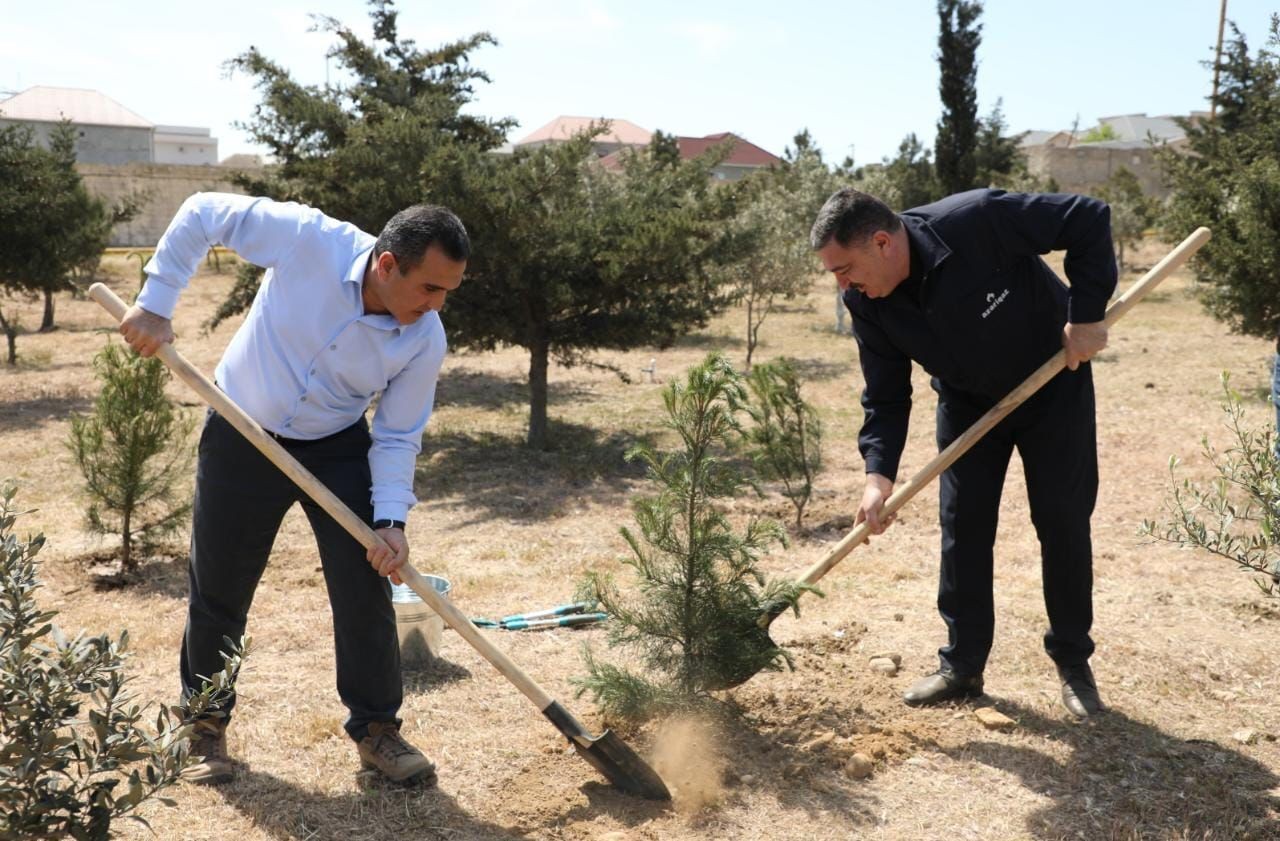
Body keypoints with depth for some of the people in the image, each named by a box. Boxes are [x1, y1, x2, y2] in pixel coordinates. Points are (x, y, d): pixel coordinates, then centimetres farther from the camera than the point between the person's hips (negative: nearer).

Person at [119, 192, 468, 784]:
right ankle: (206, 724, 29)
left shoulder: (425, 340, -20)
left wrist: (390, 519, -24)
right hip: (241, 437, -1)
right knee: (219, 595, 8)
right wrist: (155, 303, -18)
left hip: (338, 448, 1)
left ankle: (375, 729, 13)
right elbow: (202, 212, -14)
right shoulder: (307, 239, -28)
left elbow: (397, 438, -10)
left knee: (365, 591, -4)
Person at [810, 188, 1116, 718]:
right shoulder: (866, 303, -18)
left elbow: (1089, 219, -26)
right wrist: (879, 474, -25)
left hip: (1054, 383, -4)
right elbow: (885, 397, -12)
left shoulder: (978, 220, -35)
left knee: (1063, 522, 0)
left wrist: (1087, 313, -29)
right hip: (968, 404, 4)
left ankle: (1073, 664, 15)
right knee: (962, 527, 1)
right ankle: (962, 666, 13)